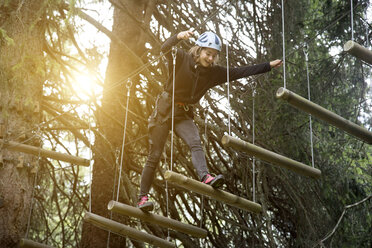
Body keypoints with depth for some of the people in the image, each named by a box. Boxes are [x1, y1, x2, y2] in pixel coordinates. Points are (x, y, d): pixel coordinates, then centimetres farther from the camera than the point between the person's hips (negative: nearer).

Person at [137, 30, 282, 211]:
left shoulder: (214, 73, 5)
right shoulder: (182, 59, -8)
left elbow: (240, 72, 7)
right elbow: (165, 49, -26)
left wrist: (269, 66, 6)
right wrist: (179, 36, -46)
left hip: (183, 114, 4)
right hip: (164, 109, -4)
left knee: (195, 143, -23)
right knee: (154, 155, -5)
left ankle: (205, 177, -42)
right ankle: (142, 198, -1)